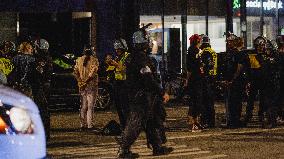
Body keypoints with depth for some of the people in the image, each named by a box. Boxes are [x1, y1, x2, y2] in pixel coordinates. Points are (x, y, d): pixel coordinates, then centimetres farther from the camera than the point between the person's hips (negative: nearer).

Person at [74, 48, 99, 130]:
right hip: (91, 85, -4)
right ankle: (89, 125, -5)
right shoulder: (94, 60, -4)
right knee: (90, 106, -2)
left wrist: (80, 81, -1)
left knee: (83, 106, 11)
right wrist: (87, 81, -12)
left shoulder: (79, 60, 9)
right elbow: (93, 72, -15)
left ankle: (83, 124, 11)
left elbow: (75, 72, 3)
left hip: (82, 86, 4)